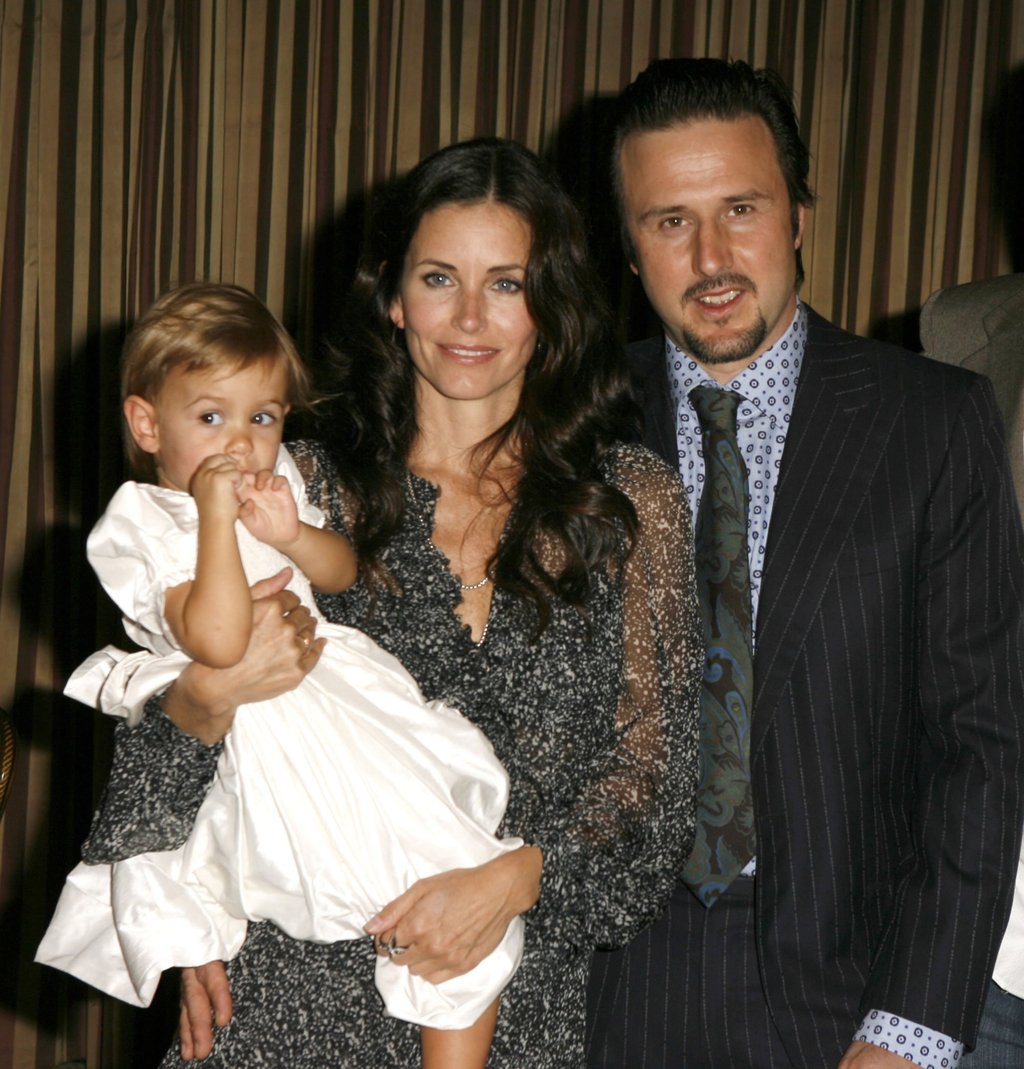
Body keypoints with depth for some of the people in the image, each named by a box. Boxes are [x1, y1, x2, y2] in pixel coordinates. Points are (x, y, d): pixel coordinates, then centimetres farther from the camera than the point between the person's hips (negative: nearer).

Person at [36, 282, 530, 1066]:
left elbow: (345, 573, 12)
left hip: (338, 701, 7)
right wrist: (214, 515, -25)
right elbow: (220, 642, -26)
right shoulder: (138, 527, -13)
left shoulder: (274, 481, 9)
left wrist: (291, 533, -8)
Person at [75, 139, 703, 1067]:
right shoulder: (306, 486, -1)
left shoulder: (634, 501, 0)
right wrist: (205, 701, -19)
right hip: (298, 987, 0)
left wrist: (518, 876, -16)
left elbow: (652, 765, -2)